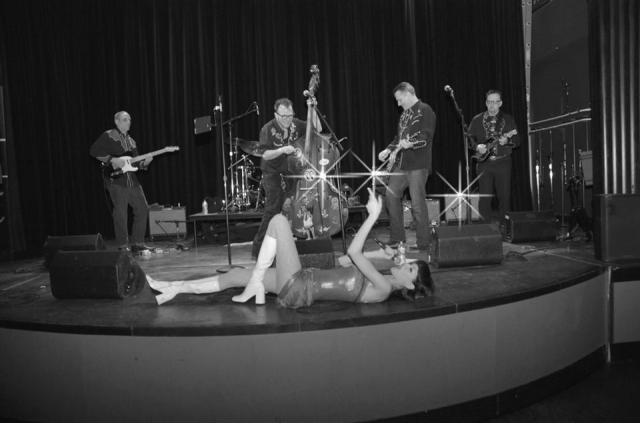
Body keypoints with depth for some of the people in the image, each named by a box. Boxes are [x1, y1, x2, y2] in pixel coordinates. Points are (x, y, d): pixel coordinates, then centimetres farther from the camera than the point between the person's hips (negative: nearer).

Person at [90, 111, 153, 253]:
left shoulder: (131, 141, 21)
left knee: (142, 209, 3)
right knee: (121, 213, -6)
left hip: (131, 180, 7)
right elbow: (94, 151, -10)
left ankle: (137, 244, 12)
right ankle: (123, 246, 3)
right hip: (115, 178, -7)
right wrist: (113, 160, -16)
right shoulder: (108, 136, 0)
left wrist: (144, 162, 1)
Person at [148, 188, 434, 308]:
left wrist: (374, 215, -18)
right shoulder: (380, 282, 9)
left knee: (278, 220, -7)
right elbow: (355, 256, 17)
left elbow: (354, 252, -23)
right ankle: (171, 290, 20)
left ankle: (255, 285, -3)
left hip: (298, 287, -8)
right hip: (299, 285, 8)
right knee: (234, 275, 11)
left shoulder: (383, 288, -18)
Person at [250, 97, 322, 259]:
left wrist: (313, 111, -9)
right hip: (273, 174, -5)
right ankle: (259, 249, -6)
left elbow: (317, 130, 2)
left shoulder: (296, 124, 2)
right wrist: (282, 150, -30)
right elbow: (265, 154, -16)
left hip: (290, 173, 5)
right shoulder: (268, 130, -12)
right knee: (273, 209, -13)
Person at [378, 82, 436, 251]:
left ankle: (423, 244, 5)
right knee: (391, 196, 8)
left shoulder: (425, 110, -5)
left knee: (418, 204, -7)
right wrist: (389, 150, 9)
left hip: (418, 164, -8)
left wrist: (410, 143, -31)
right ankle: (397, 238, 19)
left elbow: (426, 136, -16)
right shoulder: (405, 113, 19)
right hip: (401, 163, 9)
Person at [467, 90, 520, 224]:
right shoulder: (477, 120, 9)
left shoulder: (508, 119, 8)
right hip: (484, 162, 0)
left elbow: (517, 140, 5)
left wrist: (507, 141, -16)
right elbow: (469, 138, 10)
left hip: (503, 163, 0)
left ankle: (501, 225, 13)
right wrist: (477, 146, -9)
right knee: (484, 197, -3)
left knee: (504, 196, -1)